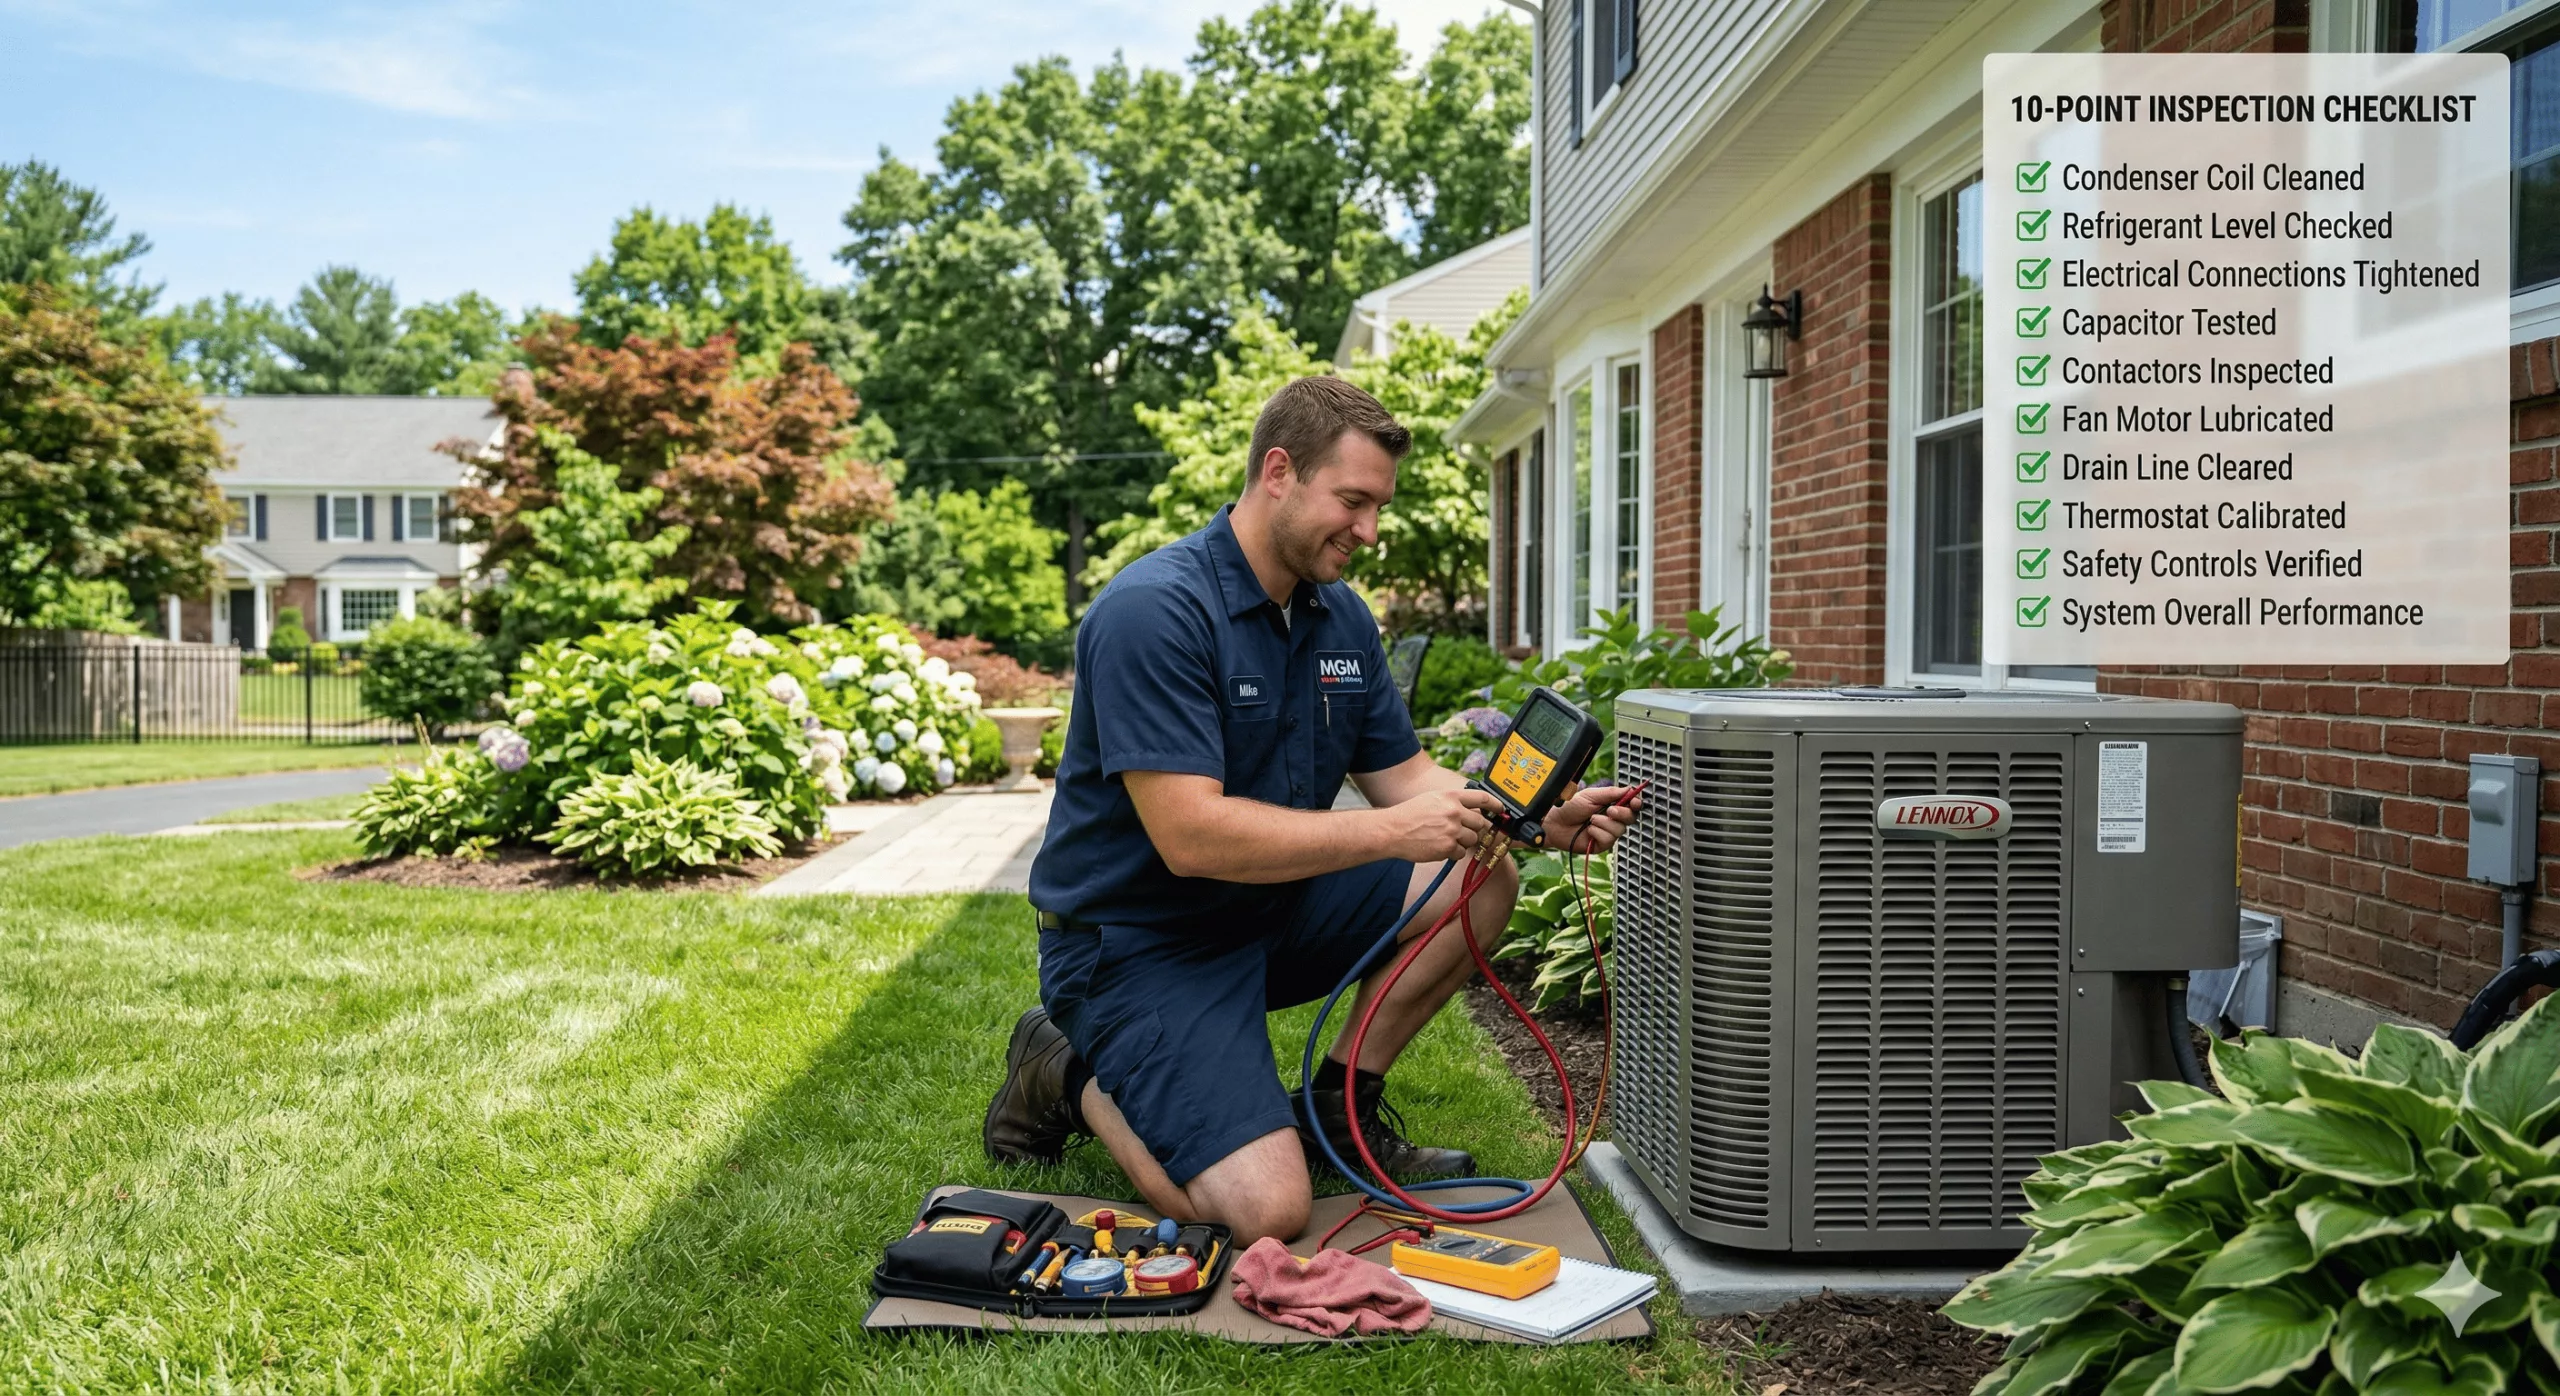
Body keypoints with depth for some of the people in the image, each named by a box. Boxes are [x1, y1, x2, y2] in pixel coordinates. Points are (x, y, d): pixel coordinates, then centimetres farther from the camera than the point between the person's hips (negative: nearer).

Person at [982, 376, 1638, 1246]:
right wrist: (1392, 830, -30)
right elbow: (1191, 836, -29)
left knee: (1481, 880, -7)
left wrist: (1545, 820, -11)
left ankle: (1340, 1107, 7)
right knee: (1267, 1210, -22)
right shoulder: (1154, 612, -23)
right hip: (1135, 942, -8)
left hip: (1273, 910, 8)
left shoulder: (1341, 618, 4)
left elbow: (1405, 775, 7)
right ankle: (1073, 1076, 5)